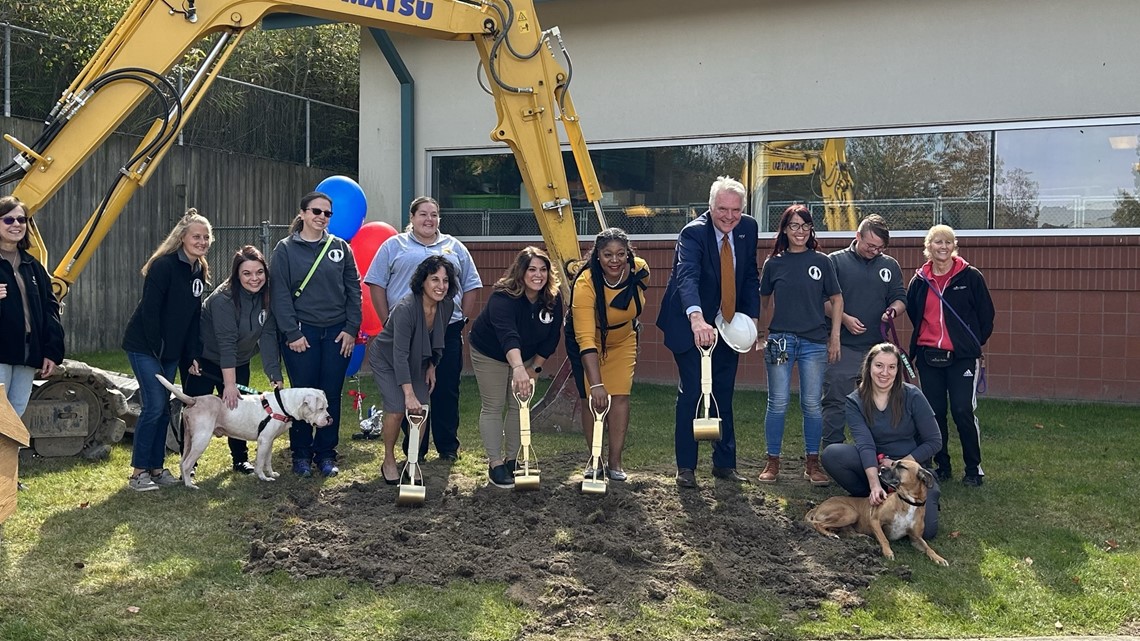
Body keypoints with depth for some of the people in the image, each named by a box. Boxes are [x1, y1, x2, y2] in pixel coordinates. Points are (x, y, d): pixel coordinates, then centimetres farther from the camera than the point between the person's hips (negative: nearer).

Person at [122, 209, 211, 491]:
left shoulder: (200, 271, 8)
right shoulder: (164, 265, -17)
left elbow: (194, 316, 11)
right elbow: (149, 310, -19)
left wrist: (191, 356, 6)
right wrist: (157, 350, -17)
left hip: (170, 351, 8)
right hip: (144, 347, -8)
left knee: (163, 409, 9)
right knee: (155, 406, -10)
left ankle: (156, 468, 18)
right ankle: (138, 472, -1)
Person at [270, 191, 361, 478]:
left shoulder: (341, 248, 8)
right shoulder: (285, 249, 1)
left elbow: (354, 290, 7)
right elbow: (279, 294, -4)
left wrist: (351, 328, -2)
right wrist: (291, 333, -11)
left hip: (337, 333, 2)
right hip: (301, 333, -2)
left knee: (331, 395, 5)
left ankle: (326, 454, 16)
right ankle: (301, 454, 14)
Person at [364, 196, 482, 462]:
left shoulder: (454, 247, 14)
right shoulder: (394, 246, 7)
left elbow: (471, 286, 16)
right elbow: (376, 284, 4)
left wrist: (463, 320, 7)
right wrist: (387, 322, -1)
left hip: (448, 330, 2)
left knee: (447, 390, 4)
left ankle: (448, 447, 14)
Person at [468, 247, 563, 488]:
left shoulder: (553, 299, -17)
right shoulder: (503, 297, -35)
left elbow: (551, 338, -8)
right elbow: (507, 334, -51)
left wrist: (534, 369, -10)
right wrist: (518, 368, -66)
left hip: (526, 357, 5)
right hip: (490, 354, -5)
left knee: (519, 406, 6)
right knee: (493, 407, -3)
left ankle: (511, 459, 18)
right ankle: (495, 464, 2)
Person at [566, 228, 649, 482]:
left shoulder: (640, 271, -23)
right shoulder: (585, 284, -37)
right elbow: (586, 339, -43)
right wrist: (596, 384, -48)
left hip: (623, 340, 3)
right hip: (587, 343, -3)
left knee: (620, 396, -6)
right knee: (591, 399, -7)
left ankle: (615, 461, 0)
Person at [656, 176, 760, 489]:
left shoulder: (748, 228, -3)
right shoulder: (693, 233, -23)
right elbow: (687, 276, -41)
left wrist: (751, 316, -3)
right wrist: (696, 318, -58)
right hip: (692, 325, -6)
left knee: (724, 396, 13)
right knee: (692, 393, -8)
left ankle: (725, 463, 25)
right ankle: (685, 467, 3)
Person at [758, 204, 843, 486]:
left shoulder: (821, 261, 3)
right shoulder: (773, 263, 4)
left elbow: (836, 299, 6)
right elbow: (763, 301, 16)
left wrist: (834, 338, 1)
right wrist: (773, 327, 8)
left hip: (814, 342, 0)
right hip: (780, 340, 0)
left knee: (812, 404, 5)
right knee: (778, 403, 2)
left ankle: (812, 463, 16)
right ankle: (772, 462, 12)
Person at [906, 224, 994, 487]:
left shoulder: (970, 276, -3)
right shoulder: (920, 280, 7)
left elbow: (986, 314, 4)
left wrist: (975, 342, 8)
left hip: (962, 356, -4)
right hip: (928, 356, 4)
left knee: (963, 411, -9)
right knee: (934, 413, 7)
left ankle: (974, 468, 6)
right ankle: (942, 466, 20)